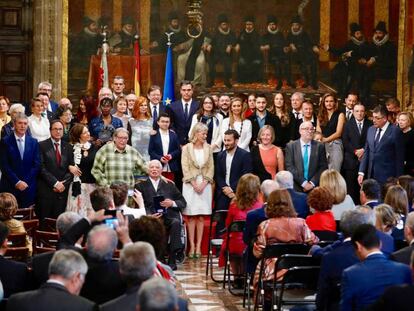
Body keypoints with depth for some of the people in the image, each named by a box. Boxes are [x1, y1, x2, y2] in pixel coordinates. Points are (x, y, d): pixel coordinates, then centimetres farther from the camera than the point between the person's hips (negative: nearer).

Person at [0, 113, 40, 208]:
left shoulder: (33, 142, 8)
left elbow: (37, 165, 4)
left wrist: (25, 182, -6)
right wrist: (17, 182, -11)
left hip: (28, 187, 2)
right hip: (10, 187, -2)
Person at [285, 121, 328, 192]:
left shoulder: (319, 146, 6)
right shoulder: (290, 146, 4)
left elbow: (323, 167, 2)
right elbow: (289, 167, -4)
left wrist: (312, 183, -10)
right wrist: (303, 182, -12)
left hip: (314, 187, 1)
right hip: (296, 188, -1)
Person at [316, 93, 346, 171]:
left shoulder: (340, 115, 4)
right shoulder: (320, 116, 15)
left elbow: (338, 133, -3)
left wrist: (325, 140, -9)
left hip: (335, 145, -3)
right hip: (323, 146, 3)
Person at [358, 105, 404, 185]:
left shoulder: (395, 131, -8)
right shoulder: (371, 130, 11)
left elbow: (399, 157, -6)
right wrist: (361, 172, 7)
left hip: (387, 178, -5)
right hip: (371, 176, 5)